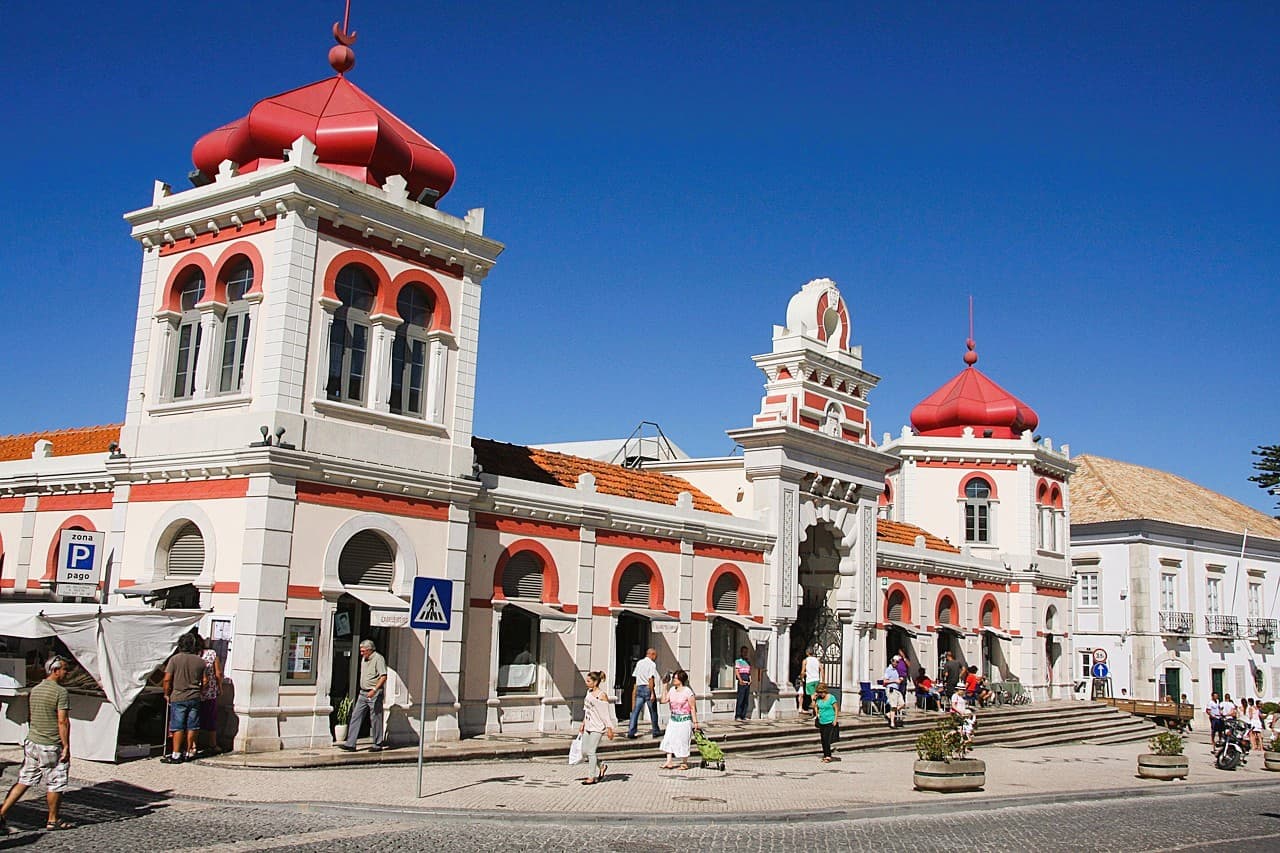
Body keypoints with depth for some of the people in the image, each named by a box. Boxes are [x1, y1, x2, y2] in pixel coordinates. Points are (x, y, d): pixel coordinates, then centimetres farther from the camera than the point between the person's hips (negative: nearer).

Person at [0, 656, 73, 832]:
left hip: (32, 744, 7)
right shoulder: (60, 692, -15)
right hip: (51, 747, -7)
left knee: (24, 781, 12)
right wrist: (66, 746, -15)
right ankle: (52, 820, 16)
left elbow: (29, 718, 16)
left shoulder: (34, 690, 9)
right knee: (55, 784, 6)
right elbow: (62, 721, -18)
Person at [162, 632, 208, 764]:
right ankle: (189, 753, 14)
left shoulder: (175, 659, -7)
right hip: (195, 698, 3)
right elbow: (205, 681, 3)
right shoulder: (200, 661, 2)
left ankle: (176, 755, 0)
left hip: (178, 698, -3)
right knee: (192, 727, 9)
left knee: (178, 727, 0)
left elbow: (167, 679, -9)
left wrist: (166, 694, 4)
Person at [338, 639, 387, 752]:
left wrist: (374, 690, -26)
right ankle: (350, 744, 1)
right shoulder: (364, 659, 15)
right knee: (356, 717, 2)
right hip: (363, 693, 8)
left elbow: (383, 677, -18)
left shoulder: (378, 659, -11)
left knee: (375, 719, -1)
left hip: (374, 694, -8)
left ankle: (377, 744, 9)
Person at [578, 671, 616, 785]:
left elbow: (606, 714, -12)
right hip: (588, 727, 8)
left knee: (591, 752, -6)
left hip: (597, 727, -8)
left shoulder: (602, 695, -13)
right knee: (584, 752, 7)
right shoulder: (589, 692, 10)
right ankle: (601, 766, 25)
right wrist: (583, 725, 20)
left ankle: (592, 777, 3)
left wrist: (609, 729, -13)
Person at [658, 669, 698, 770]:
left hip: (684, 720, -6)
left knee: (682, 741, 1)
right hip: (673, 719, 6)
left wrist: (695, 722, -11)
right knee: (668, 740, 0)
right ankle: (669, 762, 5)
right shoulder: (672, 690, 7)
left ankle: (685, 763, 15)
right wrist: (664, 687, 3)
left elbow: (692, 708, -10)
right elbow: (664, 700, 3)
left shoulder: (688, 692, -12)